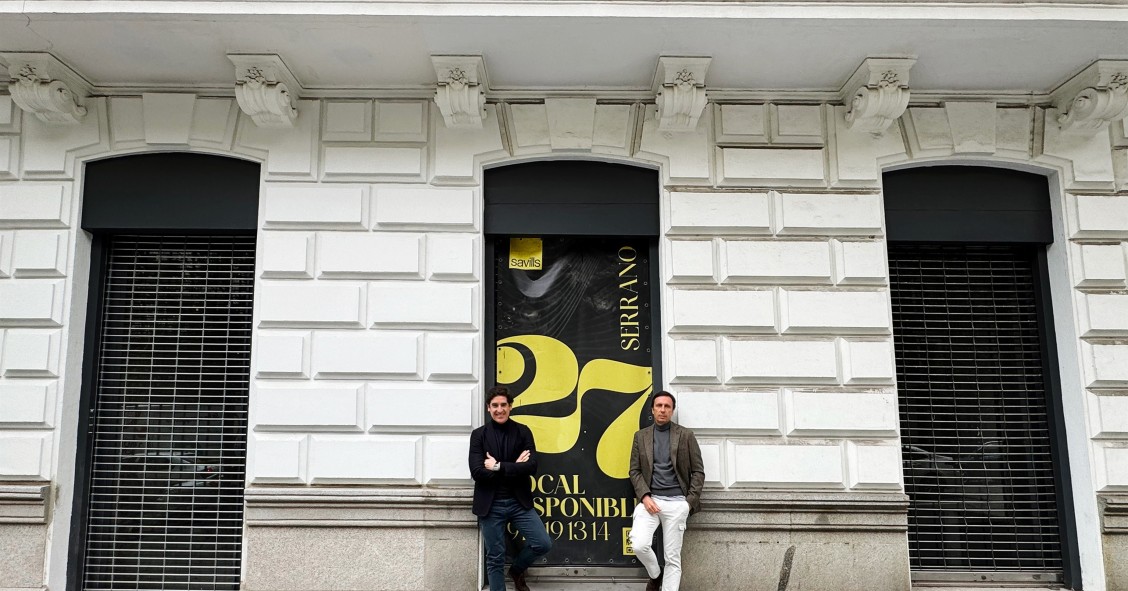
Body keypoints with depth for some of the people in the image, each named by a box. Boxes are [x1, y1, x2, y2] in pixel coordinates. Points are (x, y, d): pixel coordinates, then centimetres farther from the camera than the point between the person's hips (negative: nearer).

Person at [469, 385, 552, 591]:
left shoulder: (523, 432, 3)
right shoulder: (479, 435, 0)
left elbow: (531, 467, -10)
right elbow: (477, 472, -12)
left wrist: (499, 467, -15)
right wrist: (513, 468, -11)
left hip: (519, 502, 1)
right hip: (491, 505, -1)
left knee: (543, 544, -5)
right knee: (495, 559, 6)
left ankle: (517, 570, 25)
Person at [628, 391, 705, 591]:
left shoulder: (686, 435, 4)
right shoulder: (641, 436, 9)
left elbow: (698, 471, 4)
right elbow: (635, 470, 8)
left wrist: (690, 501, -6)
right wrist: (644, 496, -8)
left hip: (676, 502, -1)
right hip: (650, 499, 1)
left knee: (673, 557, 1)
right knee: (639, 544, -17)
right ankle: (655, 575, 13)